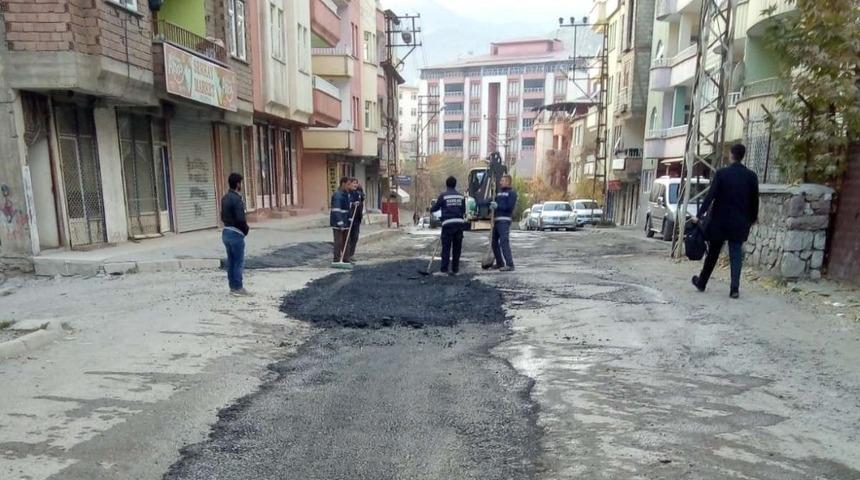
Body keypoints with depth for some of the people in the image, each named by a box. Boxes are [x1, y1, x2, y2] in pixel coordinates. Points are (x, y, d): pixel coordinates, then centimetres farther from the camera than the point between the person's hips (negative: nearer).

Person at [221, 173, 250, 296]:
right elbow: (240, 219, -23)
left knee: (231, 261, 13)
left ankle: (233, 287, 18)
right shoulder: (237, 199, -18)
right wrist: (246, 229, -6)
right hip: (236, 233, -9)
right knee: (239, 262, -1)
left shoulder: (225, 198, 10)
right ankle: (238, 288, 3)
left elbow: (223, 216, 16)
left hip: (226, 232, 9)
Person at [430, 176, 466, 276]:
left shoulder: (443, 195, -2)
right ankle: (455, 269, 12)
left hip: (448, 223, -3)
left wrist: (431, 209, 27)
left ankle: (444, 268, -3)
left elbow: (434, 208, 6)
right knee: (457, 247, 9)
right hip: (459, 223, 3)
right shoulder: (461, 196, 8)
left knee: (446, 247, 1)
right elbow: (464, 211, 12)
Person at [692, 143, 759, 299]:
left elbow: (710, 196, -12)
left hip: (719, 220, -1)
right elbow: (755, 199, 6)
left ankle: (702, 283, 21)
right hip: (739, 222, 2)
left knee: (712, 253, 9)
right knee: (736, 255, 4)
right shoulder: (751, 176, 0)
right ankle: (734, 288, -1)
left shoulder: (721, 173, -7)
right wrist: (753, 218, 20)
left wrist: (699, 215, -10)